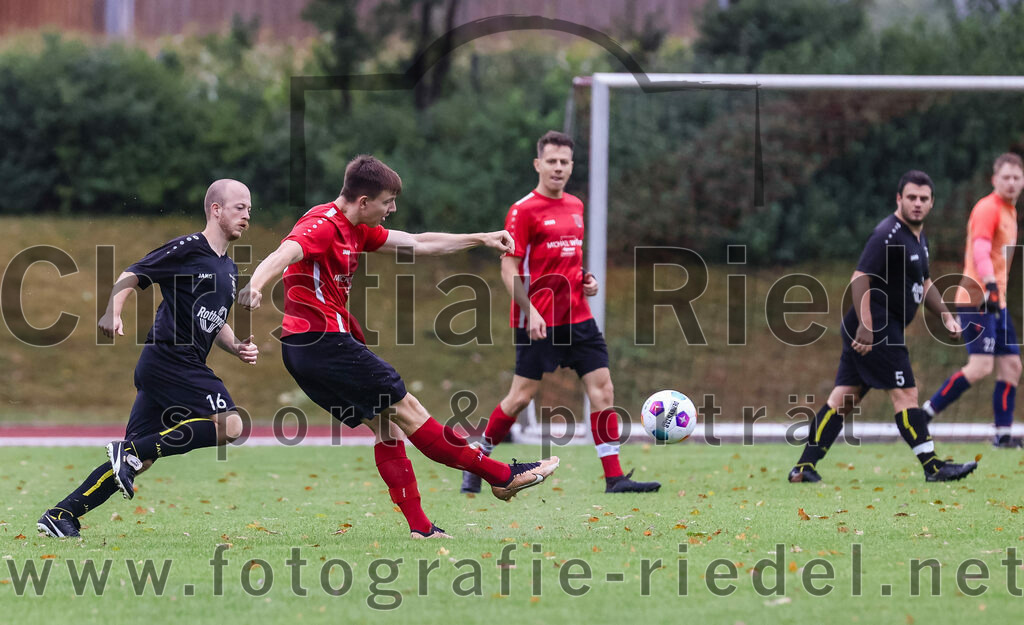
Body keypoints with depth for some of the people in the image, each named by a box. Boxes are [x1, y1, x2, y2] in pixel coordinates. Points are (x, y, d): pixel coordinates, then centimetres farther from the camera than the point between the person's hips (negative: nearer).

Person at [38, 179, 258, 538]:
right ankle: (131, 452, -16)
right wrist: (113, 313, -25)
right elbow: (132, 277, -8)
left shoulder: (229, 269, 20)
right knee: (230, 425, -18)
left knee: (141, 456, 3)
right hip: (169, 358, -9)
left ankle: (61, 515, 3)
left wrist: (238, 348, 11)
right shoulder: (187, 249, -6)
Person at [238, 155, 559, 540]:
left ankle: (419, 526, 8)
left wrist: (480, 240, 24)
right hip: (326, 340, -10)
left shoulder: (356, 230, 15)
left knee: (385, 425, 10)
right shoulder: (323, 226, -16)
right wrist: (255, 286, -55)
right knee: (405, 409, -3)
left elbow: (418, 244, 24)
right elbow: (284, 255, -35)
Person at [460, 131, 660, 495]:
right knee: (523, 395, -3)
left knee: (602, 388, -3)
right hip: (538, 320, -6)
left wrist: (585, 278, 8)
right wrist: (530, 311, -20)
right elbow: (509, 269, -10)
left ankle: (614, 477, -4)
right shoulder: (523, 211, -8)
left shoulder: (575, 206, 14)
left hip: (577, 315, 6)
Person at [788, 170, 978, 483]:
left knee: (845, 397, 7)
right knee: (905, 393, -8)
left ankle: (804, 467, 6)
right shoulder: (888, 234, -15)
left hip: (871, 329, 10)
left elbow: (922, 284, 32)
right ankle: (933, 467, -6)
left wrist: (946, 316, 26)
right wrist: (865, 326, -28)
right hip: (874, 328, -10)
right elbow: (860, 277, -22)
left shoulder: (918, 238, 17)